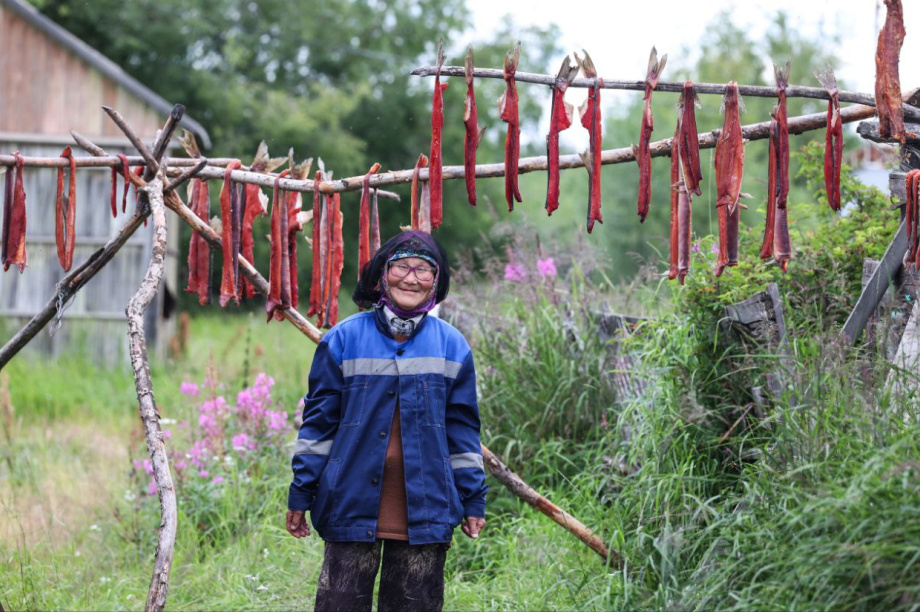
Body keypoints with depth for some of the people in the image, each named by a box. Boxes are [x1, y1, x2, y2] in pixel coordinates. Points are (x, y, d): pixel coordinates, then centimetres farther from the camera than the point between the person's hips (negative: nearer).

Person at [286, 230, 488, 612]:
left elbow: (462, 430, 11)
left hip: (426, 511, 2)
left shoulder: (452, 346, 6)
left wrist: (473, 500, 9)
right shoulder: (343, 340, 0)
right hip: (352, 507, -1)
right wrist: (300, 494, 2)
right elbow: (318, 421, 4)